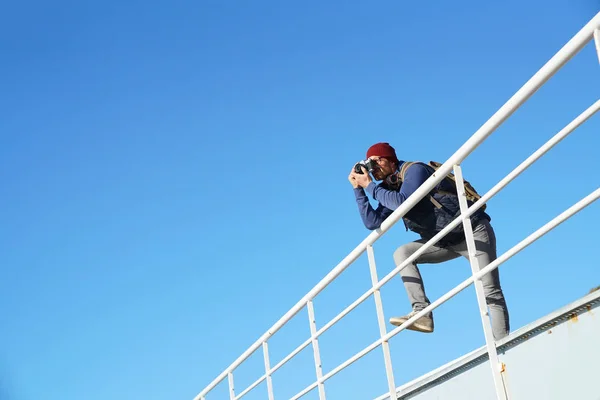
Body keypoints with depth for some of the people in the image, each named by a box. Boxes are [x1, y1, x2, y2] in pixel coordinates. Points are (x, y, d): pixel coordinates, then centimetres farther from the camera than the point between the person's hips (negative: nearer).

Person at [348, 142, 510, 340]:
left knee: (491, 293, -13)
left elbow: (402, 202, -31)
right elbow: (372, 222, -1)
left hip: (473, 231, -8)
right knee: (402, 253, -7)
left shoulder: (414, 170, -15)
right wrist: (358, 188, -5)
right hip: (446, 241, 8)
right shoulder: (389, 190, 7)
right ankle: (422, 313, -18)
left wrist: (370, 186, -20)